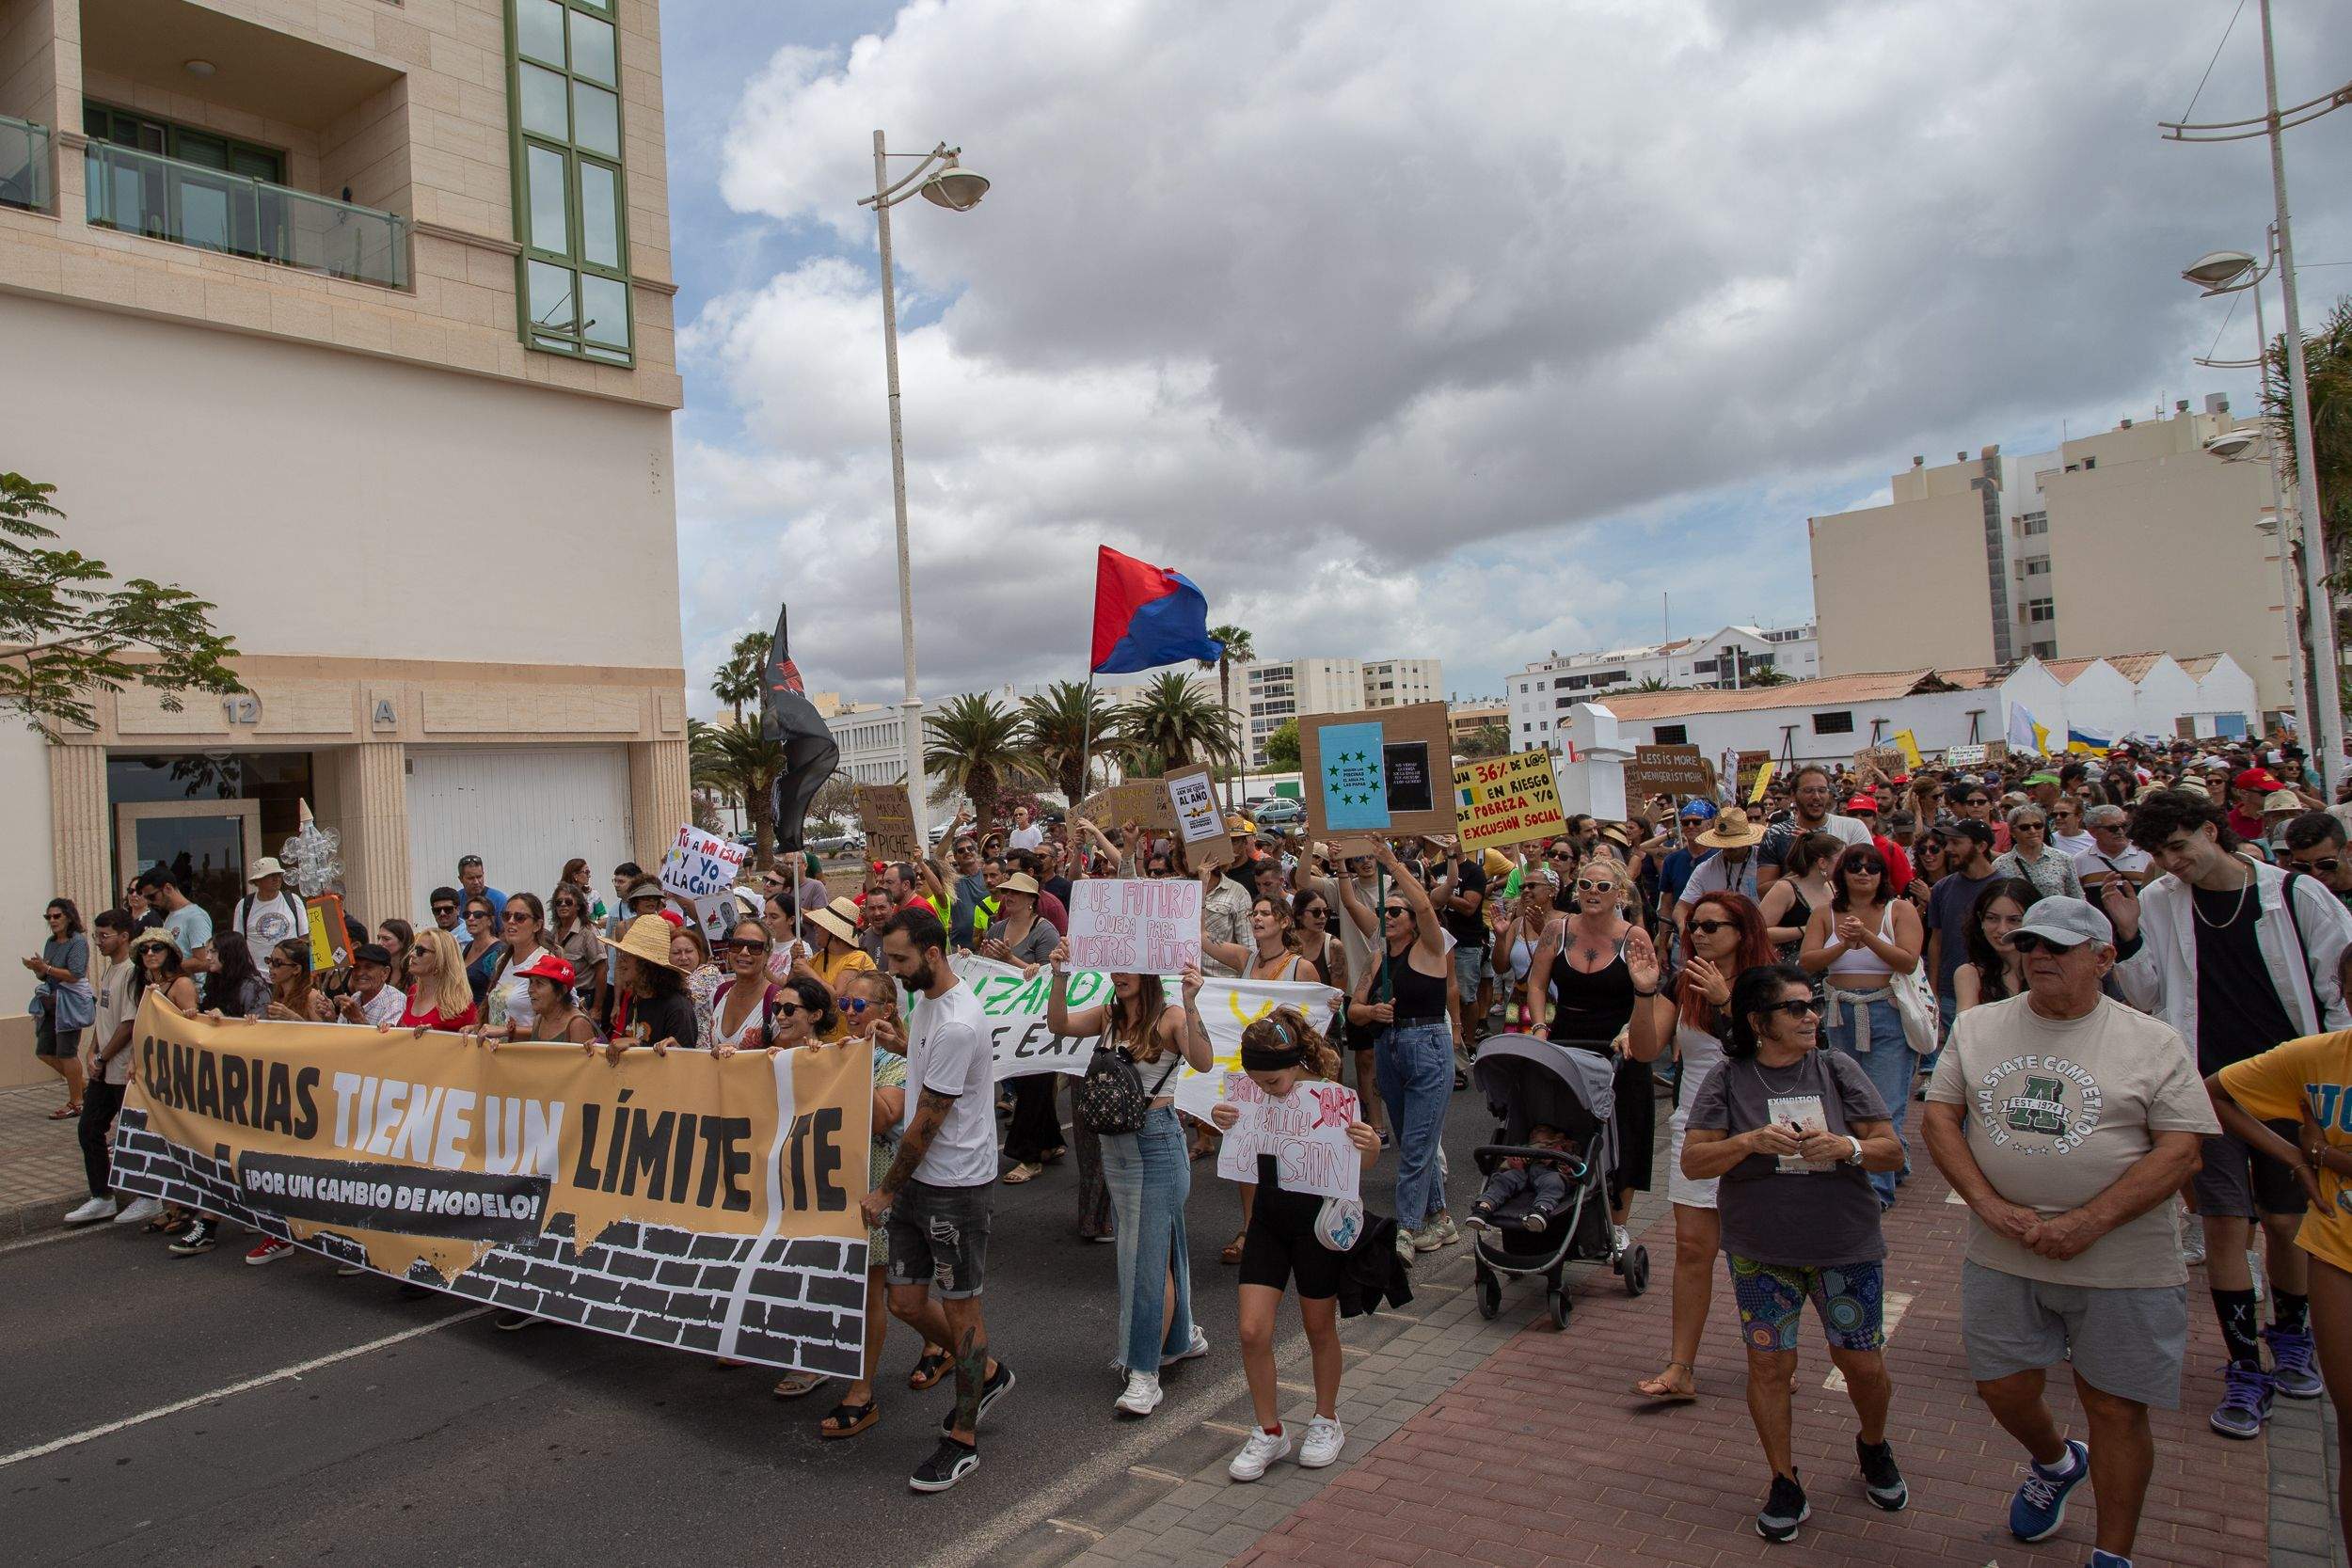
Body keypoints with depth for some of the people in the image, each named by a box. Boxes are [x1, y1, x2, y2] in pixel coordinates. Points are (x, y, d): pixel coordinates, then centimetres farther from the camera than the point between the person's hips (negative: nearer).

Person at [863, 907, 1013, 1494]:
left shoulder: (957, 1025, -25)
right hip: (917, 1178, 9)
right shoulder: (927, 998, 7)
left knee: (959, 1305, 5)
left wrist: (885, 1190, -10)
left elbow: (925, 1124, -19)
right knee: (907, 1301, 13)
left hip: (955, 1184, -9)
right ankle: (987, 1373, 37)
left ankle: (963, 1440, 21)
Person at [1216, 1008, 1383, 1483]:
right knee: (1253, 1331, -2)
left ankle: (1327, 1422, 37)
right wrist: (1223, 1124, -17)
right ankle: (1269, 1432, 18)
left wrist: (1372, 1147, -34)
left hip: (1317, 1224, -3)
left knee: (1319, 1329, 14)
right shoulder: (1254, 1099, -9)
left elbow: (1359, 1166, -10)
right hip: (1268, 1221, 3)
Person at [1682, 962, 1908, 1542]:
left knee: (1862, 1363, 9)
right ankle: (1785, 1483, 23)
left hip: (1847, 1248, 1)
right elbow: (1693, 1161, -9)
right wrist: (1751, 1141, -25)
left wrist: (1846, 1147, -22)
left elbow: (1893, 1151, -2)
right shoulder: (1728, 1080, -6)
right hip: (1761, 1253, -1)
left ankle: (1874, 1447, 41)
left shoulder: (1837, 1070, -2)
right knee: (1769, 1364, 3)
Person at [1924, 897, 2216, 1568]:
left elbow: (2181, 1149, -9)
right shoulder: (1977, 1027, 5)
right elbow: (1939, 1117, 3)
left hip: (2121, 1264, -3)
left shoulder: (2154, 1042, -3)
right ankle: (2056, 1463, 44)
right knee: (2002, 1391, 10)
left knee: (2116, 1410, 4)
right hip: (2001, 1259, 3)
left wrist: (2088, 1223, -18)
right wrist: (1989, 1205, -11)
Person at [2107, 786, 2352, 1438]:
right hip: (2208, 1084, 0)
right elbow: (2147, 997, 3)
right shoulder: (2159, 903, -2)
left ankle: (2290, 1338, 36)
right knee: (2224, 1221, -2)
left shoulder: (2296, 894, -5)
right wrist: (2129, 934, -12)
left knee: (2287, 1222, 10)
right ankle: (2245, 1369, 10)